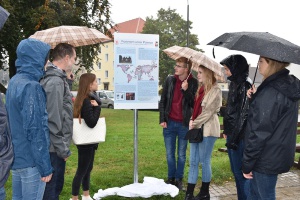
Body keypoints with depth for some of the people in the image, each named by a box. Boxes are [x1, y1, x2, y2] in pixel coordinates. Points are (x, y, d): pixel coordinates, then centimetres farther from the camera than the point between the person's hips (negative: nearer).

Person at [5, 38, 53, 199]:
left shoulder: (14, 82, 10)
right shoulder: (31, 86, -20)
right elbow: (35, 130, -22)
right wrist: (45, 166, -18)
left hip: (16, 156, 9)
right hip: (30, 161, -9)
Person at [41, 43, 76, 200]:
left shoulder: (54, 78, 11)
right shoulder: (56, 82, -20)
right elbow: (53, 120, -24)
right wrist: (63, 149, -19)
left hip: (54, 147, 10)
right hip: (55, 149, -10)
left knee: (55, 187, 20)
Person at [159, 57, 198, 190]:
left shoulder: (193, 83, -5)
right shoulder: (170, 80, 1)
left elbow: (194, 104, -8)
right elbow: (162, 101, 4)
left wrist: (186, 90, -21)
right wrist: (162, 119, -1)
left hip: (184, 124, -2)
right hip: (169, 123, 2)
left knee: (181, 154, 9)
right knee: (169, 154, 10)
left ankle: (179, 179, 22)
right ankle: (171, 178, 24)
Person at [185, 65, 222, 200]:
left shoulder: (215, 90, -9)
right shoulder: (201, 88, 15)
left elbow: (208, 112, -14)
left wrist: (195, 123, -11)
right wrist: (191, 120, 1)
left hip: (207, 129, -8)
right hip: (196, 128, 8)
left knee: (204, 161, 3)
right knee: (193, 162, 7)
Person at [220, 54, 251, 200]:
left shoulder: (244, 87, -16)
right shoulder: (234, 84, 10)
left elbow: (243, 115, -19)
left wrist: (233, 138, -18)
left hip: (239, 136, -9)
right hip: (232, 133, 9)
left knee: (240, 171, 1)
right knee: (235, 170, 18)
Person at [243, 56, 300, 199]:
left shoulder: (270, 92, -23)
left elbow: (259, 133, -24)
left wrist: (247, 164, -15)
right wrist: (256, 98, 1)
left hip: (266, 159, -9)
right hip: (279, 155, 9)